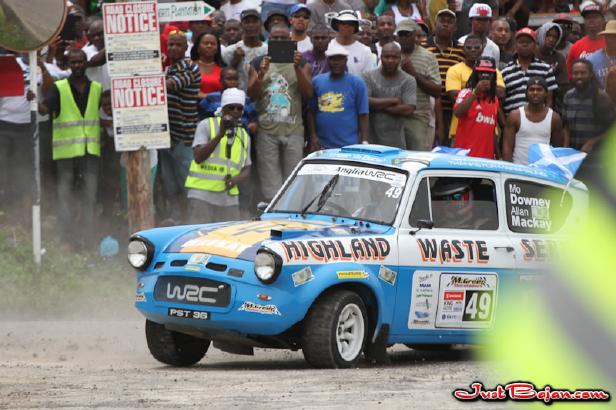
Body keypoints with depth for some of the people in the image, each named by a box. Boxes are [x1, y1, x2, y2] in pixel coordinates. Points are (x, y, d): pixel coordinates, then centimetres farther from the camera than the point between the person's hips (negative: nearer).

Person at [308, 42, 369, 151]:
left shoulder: (357, 83, 1)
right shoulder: (317, 81, 8)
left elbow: (363, 115, -1)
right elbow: (311, 112, 11)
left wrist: (364, 142, -7)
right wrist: (313, 136, 1)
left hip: (348, 146, -3)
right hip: (322, 146, 3)